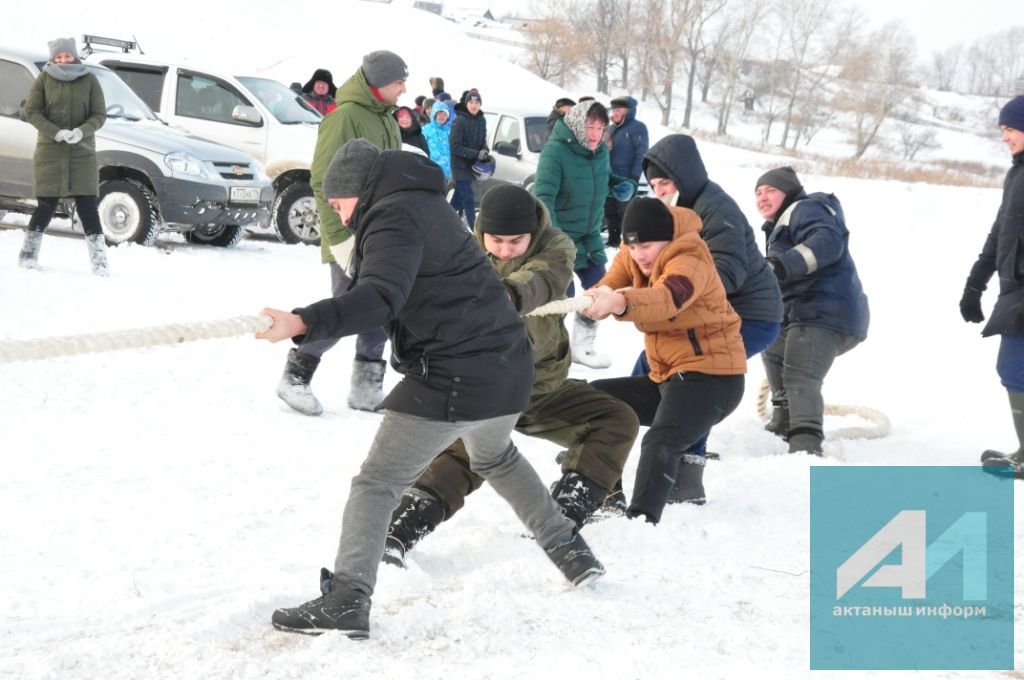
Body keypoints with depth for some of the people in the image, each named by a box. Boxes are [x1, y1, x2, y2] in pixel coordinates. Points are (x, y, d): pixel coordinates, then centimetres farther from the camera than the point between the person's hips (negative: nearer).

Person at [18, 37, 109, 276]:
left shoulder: (89, 80, 2)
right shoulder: (44, 79, 1)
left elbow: (100, 115, 1)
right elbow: (30, 110, -3)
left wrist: (82, 131, -18)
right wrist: (56, 132, -16)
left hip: (82, 153, 0)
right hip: (50, 152, 0)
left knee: (87, 207, -5)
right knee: (46, 206, 0)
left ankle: (99, 261, -5)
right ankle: (29, 254, 16)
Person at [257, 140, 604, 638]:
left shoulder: (394, 217, -12)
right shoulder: (423, 204, 18)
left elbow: (380, 298, -29)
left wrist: (304, 322, -41)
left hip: (452, 378, -9)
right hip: (508, 369, 9)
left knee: (377, 484, -3)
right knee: (495, 458, 35)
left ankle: (347, 600, -13)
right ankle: (569, 549, 41)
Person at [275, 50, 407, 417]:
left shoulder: (386, 120, 15)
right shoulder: (346, 117, -14)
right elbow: (324, 181, -18)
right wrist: (341, 236, -22)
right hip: (352, 236, -9)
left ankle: (366, 388, 18)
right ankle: (295, 377, 8)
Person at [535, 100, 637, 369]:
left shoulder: (601, 151, -1)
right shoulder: (555, 151, -23)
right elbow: (544, 197, -29)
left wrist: (622, 185, -2)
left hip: (589, 236, 7)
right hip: (559, 235, -7)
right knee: (562, 294, -10)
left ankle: (582, 347, 29)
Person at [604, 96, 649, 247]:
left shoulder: (637, 127, -6)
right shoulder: (610, 129, 18)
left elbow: (641, 154, -12)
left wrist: (634, 176, -19)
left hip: (626, 179, -8)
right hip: (609, 179, 8)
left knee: (626, 211, -7)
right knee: (610, 212, 11)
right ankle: (613, 240, 20)